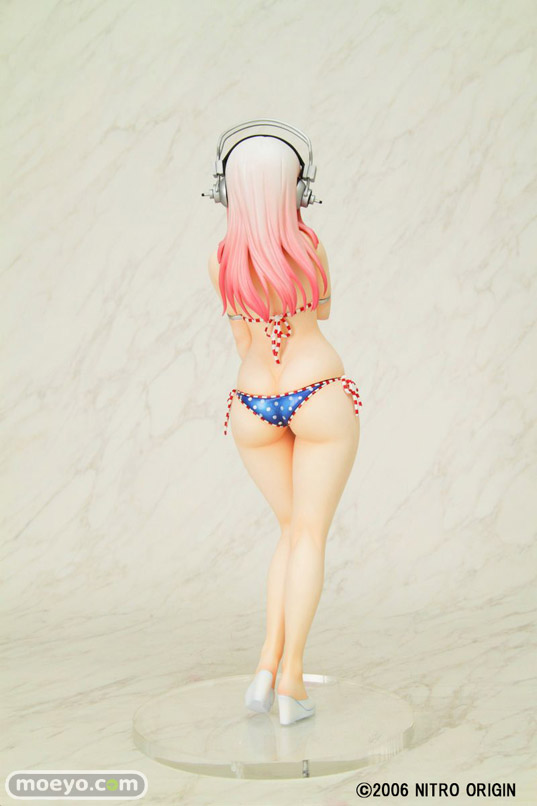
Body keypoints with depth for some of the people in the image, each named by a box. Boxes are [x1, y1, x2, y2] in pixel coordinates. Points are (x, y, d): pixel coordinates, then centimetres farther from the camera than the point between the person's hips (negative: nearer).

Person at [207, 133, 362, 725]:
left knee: (294, 528, 19)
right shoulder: (309, 246, -10)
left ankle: (268, 663, 10)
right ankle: (292, 682, 2)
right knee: (310, 536, 3)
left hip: (253, 407, 4)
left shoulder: (220, 261, -1)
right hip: (320, 397, -4)